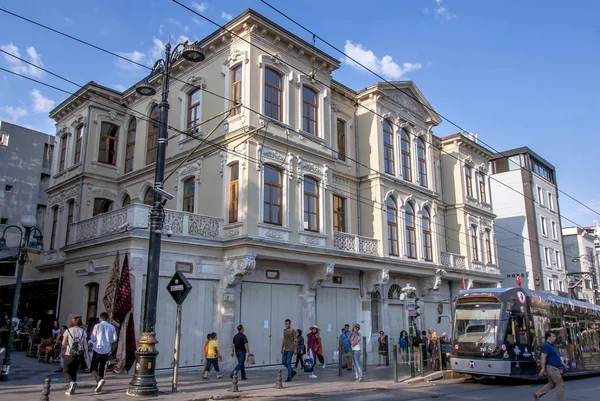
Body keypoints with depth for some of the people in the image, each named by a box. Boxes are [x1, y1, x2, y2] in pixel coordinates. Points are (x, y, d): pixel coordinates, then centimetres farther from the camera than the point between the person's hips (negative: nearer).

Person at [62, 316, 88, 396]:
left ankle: (71, 382, -20)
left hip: (69, 354, -3)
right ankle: (71, 389, 17)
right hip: (80, 355, 3)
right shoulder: (83, 331, 3)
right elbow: (85, 344, 2)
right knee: (74, 371, 18)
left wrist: (67, 345, 15)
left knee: (66, 371, 7)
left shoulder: (68, 331, -4)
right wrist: (86, 354, 8)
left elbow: (63, 343, -6)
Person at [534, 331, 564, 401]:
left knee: (551, 384, 15)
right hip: (552, 368, -10)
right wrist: (543, 368, -24)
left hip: (554, 368, 10)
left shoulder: (550, 345, 15)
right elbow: (543, 357, -22)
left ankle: (537, 394, 17)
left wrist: (561, 363, 21)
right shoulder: (546, 345, -18)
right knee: (560, 385, -3)